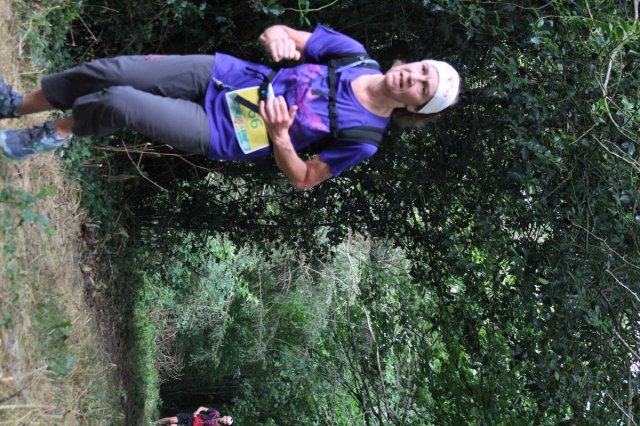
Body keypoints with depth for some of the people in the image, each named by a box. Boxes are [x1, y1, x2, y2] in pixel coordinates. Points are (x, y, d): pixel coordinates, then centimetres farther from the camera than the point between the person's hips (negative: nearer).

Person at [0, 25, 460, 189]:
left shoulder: (363, 138, -14)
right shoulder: (353, 53, -3)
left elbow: (304, 180, -10)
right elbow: (279, 33, 1)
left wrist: (278, 133, -27)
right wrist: (276, 37, -25)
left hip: (218, 134, -4)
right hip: (222, 74, 4)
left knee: (116, 104, -21)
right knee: (109, 71, -6)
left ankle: (56, 132, 12)